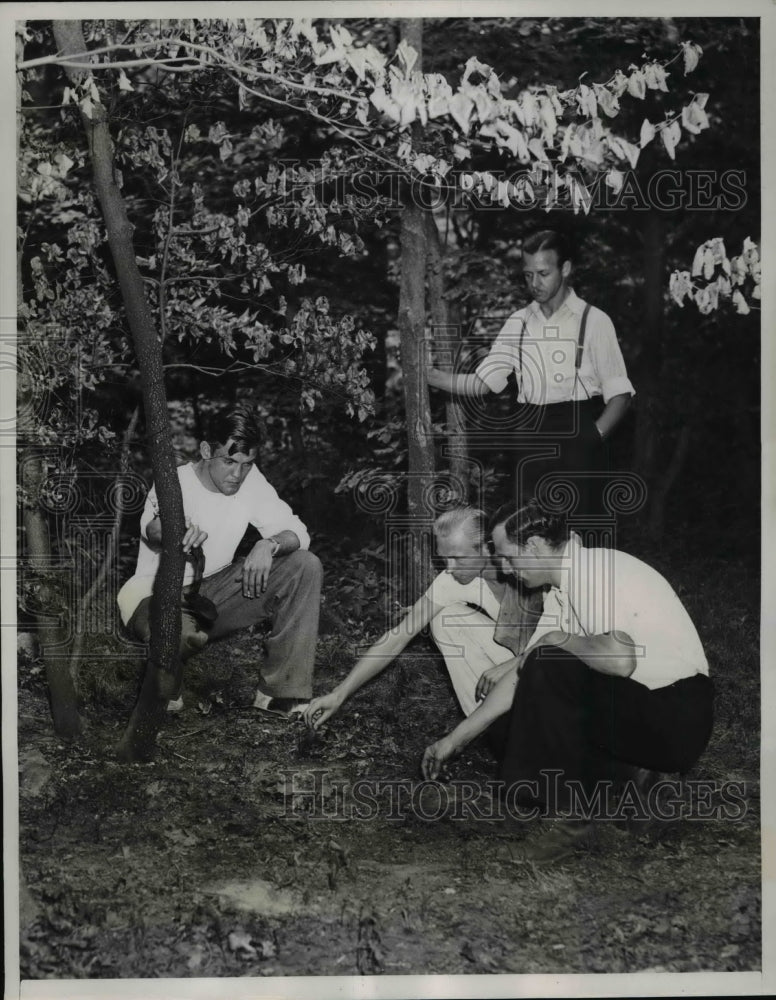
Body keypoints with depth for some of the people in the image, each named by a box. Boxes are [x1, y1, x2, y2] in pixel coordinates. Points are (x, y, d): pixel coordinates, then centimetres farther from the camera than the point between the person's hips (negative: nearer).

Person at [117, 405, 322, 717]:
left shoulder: (250, 479, -3)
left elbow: (297, 533, -5)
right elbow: (152, 528, -43)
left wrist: (269, 545, -29)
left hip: (216, 588, 6)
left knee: (306, 566, -13)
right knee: (183, 634, -42)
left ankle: (281, 692, -11)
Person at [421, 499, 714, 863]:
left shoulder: (596, 571, -19)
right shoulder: (562, 593, 9)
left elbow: (620, 658, -35)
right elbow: (520, 677, 12)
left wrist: (559, 640, -16)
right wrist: (453, 741, 14)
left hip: (679, 720, -9)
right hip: (640, 712, 9)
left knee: (549, 668, -24)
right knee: (518, 719, 7)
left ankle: (570, 817, -11)